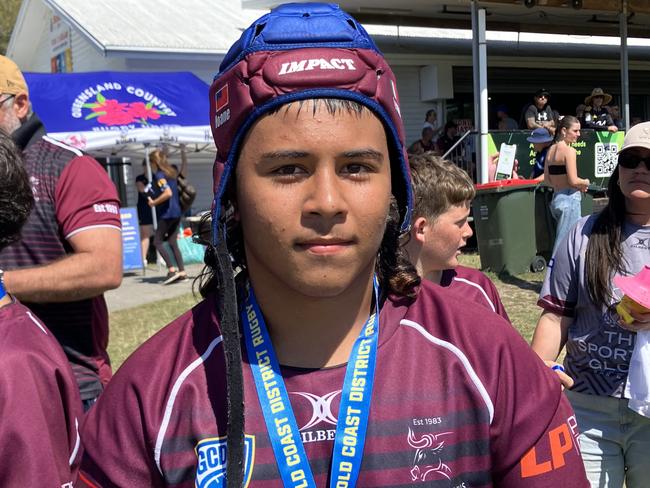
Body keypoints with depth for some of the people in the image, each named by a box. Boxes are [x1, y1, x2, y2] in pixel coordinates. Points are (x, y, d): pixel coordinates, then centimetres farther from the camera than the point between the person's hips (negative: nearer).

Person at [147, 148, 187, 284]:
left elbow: (168, 193, -25)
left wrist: (154, 202, -14)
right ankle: (182, 271, 7)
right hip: (176, 213, 8)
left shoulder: (160, 176, -12)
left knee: (157, 241, -1)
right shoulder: (171, 173, 14)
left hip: (166, 214, -8)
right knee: (173, 242, 11)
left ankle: (172, 269, -10)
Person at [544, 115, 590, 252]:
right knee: (563, 242, -4)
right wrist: (585, 183, 1)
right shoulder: (569, 150, -13)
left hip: (555, 198, 9)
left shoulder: (551, 150, 11)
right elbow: (573, 181, -17)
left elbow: (547, 180, 14)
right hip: (569, 199, -9)